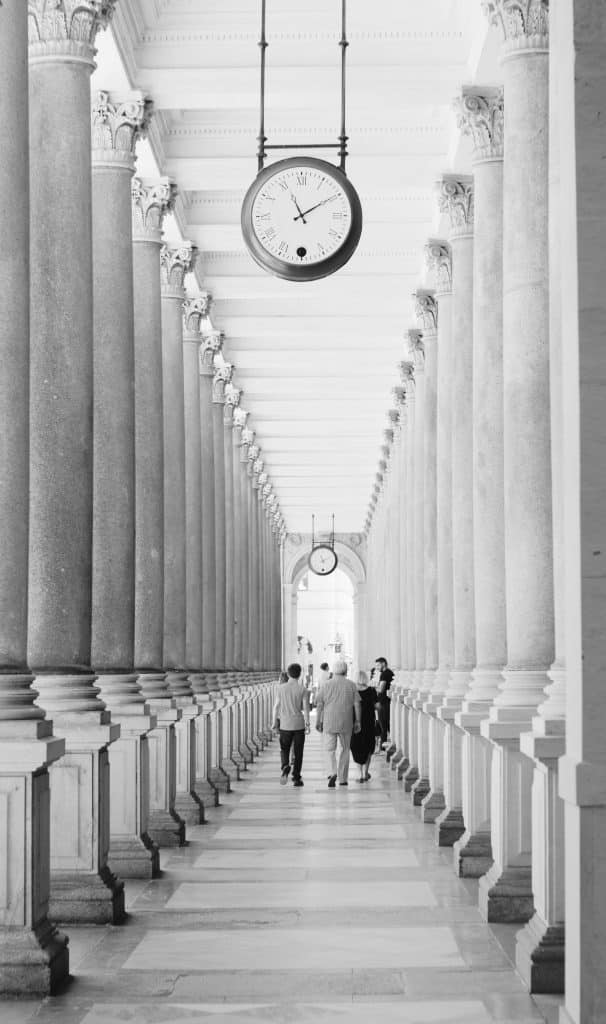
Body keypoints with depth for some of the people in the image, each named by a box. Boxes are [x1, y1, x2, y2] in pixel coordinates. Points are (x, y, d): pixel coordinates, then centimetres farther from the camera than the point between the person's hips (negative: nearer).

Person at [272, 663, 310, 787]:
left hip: (285, 724, 1)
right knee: (298, 752, 8)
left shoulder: (282, 688, -1)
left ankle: (285, 767, -17)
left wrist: (275, 721, 11)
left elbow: (276, 706, 1)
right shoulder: (302, 689, -5)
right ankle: (296, 778, 10)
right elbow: (306, 708, -8)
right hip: (299, 724, -1)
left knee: (284, 750, 12)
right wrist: (307, 723, -2)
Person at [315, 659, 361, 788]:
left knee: (329, 749, 5)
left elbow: (320, 705, 0)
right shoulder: (351, 685, 0)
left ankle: (332, 773, -18)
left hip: (329, 722, -1)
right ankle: (343, 778, 17)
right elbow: (357, 704, -2)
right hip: (346, 723, 1)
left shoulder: (326, 685, -1)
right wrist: (357, 721, 5)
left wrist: (318, 721, 8)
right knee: (345, 749, 14)